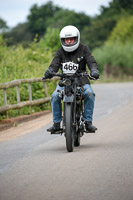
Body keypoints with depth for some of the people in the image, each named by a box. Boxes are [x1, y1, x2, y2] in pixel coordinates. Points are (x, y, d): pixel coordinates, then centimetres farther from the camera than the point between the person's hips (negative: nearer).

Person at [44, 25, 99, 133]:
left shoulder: (83, 49, 3)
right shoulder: (60, 52, 6)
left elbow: (91, 61, -7)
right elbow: (55, 64, -6)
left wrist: (94, 71, -30)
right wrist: (49, 72, -30)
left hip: (81, 79, -1)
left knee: (89, 94, -30)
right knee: (55, 96, -23)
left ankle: (88, 122, -21)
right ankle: (56, 123, -11)